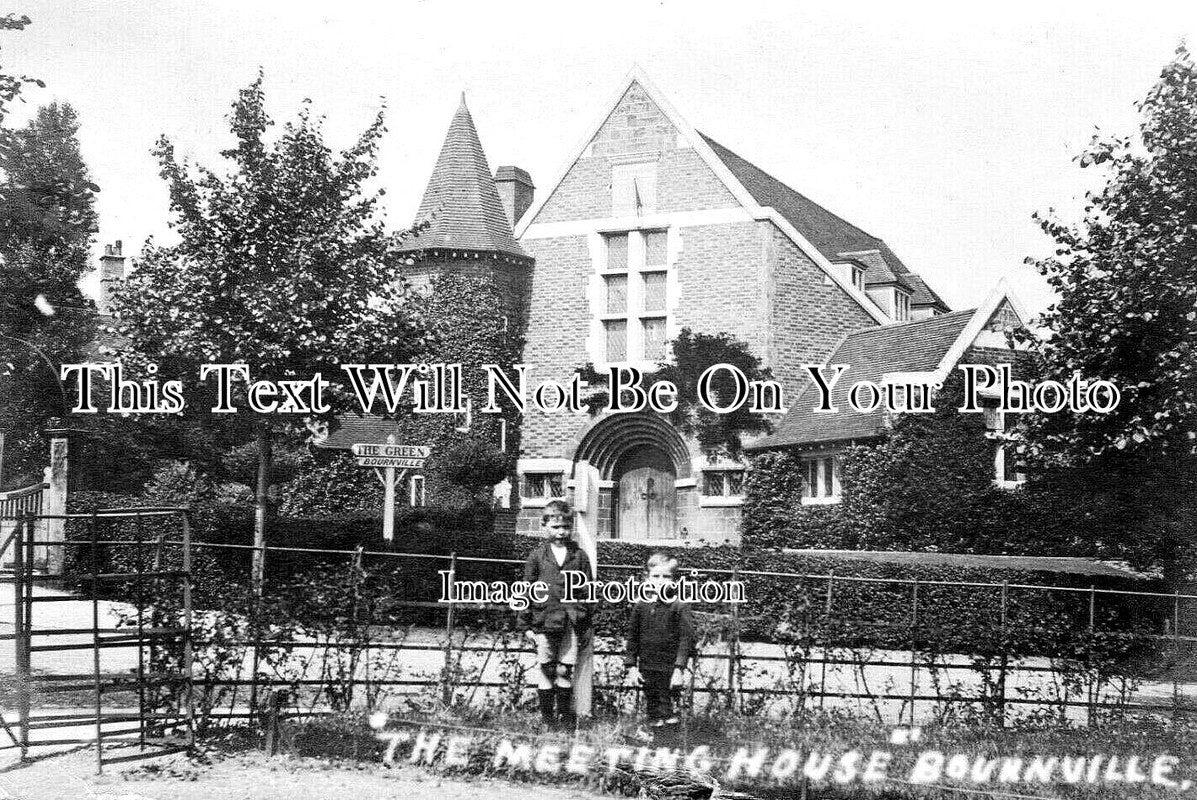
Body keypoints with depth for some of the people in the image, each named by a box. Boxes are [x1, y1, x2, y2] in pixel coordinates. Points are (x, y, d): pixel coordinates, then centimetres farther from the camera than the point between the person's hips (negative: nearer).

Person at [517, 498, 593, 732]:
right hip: (544, 620, -1)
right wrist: (526, 623, 2)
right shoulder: (537, 555, 3)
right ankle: (548, 717, 14)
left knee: (565, 670, 3)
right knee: (546, 670, 3)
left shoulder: (579, 556, 7)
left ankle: (566, 715, 16)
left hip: (571, 623, 1)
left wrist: (586, 624, 8)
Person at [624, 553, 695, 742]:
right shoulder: (641, 607, 6)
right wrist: (631, 666, 6)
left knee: (666, 712, -4)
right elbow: (632, 638, 11)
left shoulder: (680, 608, -6)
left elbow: (686, 639, -9)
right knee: (652, 711, 12)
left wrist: (680, 668, -14)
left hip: (669, 671, -4)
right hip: (647, 671, 4)